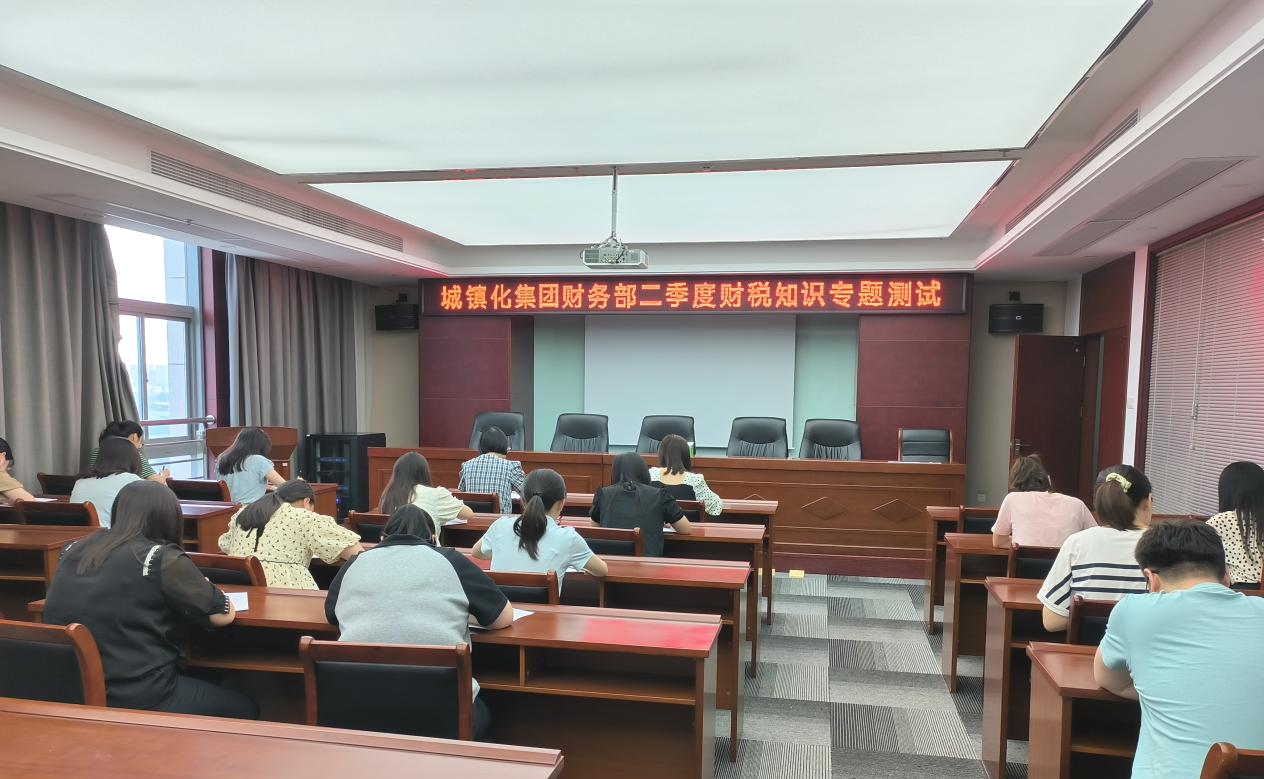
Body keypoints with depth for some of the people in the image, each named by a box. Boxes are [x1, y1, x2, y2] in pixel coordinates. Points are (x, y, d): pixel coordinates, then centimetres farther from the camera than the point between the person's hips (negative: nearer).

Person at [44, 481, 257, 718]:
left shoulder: (75, 551, 6)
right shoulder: (162, 559, -14)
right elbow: (223, 614, -6)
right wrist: (203, 590, 14)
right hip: (140, 699, -8)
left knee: (205, 687, 30)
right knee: (244, 709, 15)